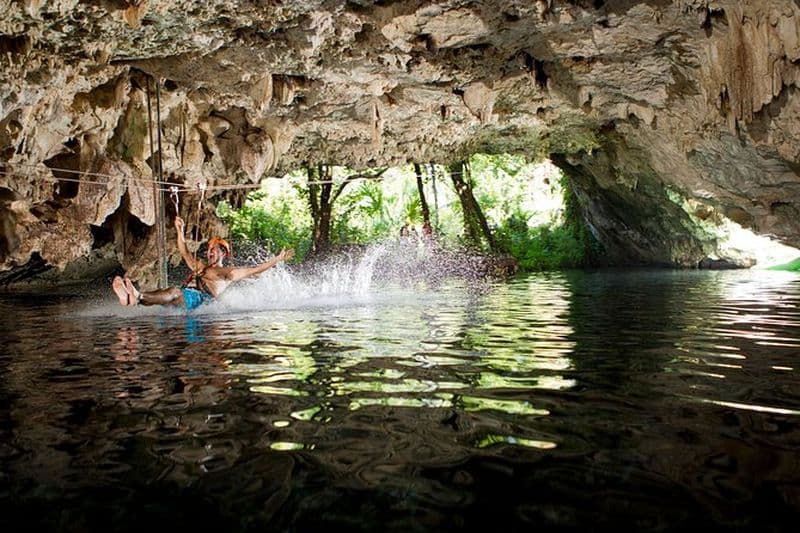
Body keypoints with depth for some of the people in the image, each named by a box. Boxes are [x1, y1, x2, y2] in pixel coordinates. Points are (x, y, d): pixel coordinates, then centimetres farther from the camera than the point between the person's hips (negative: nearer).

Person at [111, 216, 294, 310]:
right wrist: (179, 230, 36)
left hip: (200, 298, -6)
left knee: (175, 292, -36)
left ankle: (137, 297, -60)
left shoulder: (228, 272, 19)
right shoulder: (199, 266, 38)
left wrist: (277, 259, 8)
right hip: (183, 296, 6)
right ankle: (131, 297, -56)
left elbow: (254, 270, 13)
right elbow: (184, 252, 41)